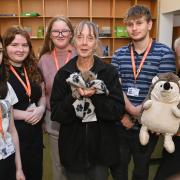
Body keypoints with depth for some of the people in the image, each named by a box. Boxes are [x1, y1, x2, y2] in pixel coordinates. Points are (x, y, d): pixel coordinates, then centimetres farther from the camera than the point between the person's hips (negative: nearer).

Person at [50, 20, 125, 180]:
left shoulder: (109, 72, -7)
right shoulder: (63, 74, -4)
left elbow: (118, 111, -11)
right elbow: (56, 114, -7)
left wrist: (95, 95, -24)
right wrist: (74, 96, -23)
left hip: (101, 147, 0)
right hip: (73, 147, 1)